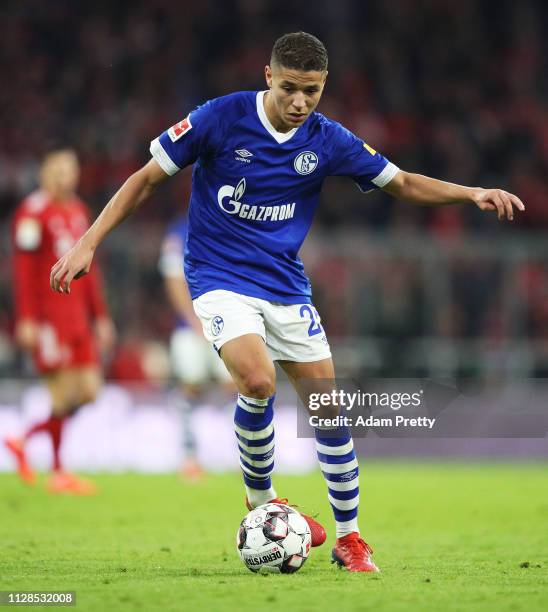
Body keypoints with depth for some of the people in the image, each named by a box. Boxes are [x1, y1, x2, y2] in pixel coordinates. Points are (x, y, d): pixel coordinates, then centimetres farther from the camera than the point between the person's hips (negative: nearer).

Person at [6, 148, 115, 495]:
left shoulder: (78, 211, 17)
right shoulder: (34, 212, -8)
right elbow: (24, 270, -12)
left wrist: (100, 316, 20)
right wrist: (27, 320, -17)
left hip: (77, 316, 8)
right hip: (48, 317, -8)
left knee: (89, 391, 4)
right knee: (64, 393, -7)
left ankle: (26, 440, 19)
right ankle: (58, 473, 3)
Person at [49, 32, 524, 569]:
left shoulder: (327, 141, -3)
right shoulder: (221, 118, -14)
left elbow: (403, 183, 7)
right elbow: (148, 178, -7)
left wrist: (473, 194, -8)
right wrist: (88, 243, -12)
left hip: (286, 285, 4)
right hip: (219, 278, -4)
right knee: (258, 381, -27)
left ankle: (348, 538, 18)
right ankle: (260, 499, -1)